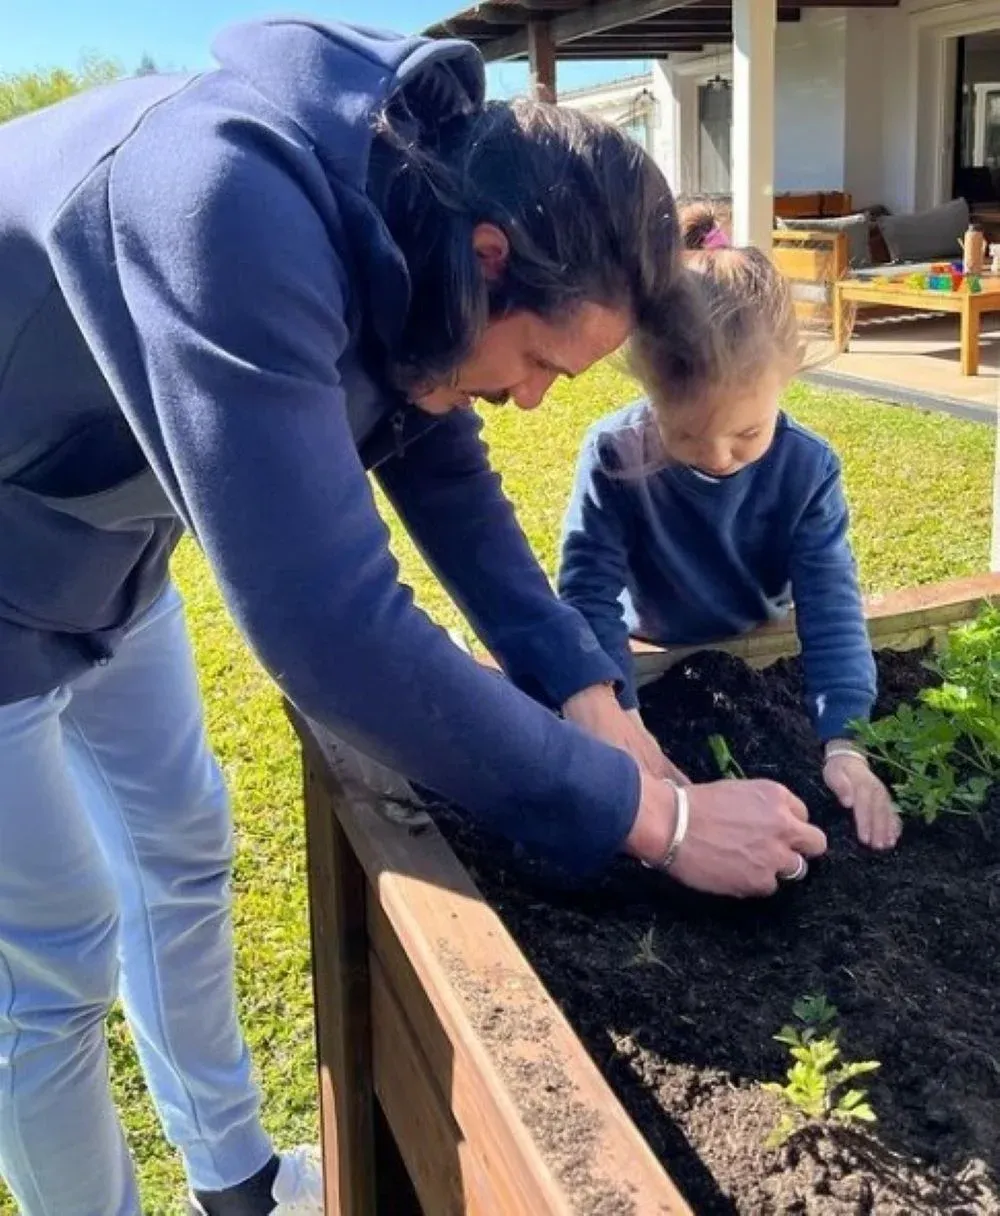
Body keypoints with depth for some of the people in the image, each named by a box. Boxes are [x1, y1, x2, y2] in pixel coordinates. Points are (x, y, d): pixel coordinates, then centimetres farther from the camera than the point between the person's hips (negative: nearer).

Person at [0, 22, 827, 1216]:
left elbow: (449, 484, 0)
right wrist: (651, 815, -31)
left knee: (183, 851, 17)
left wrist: (590, 694, -10)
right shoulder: (231, 208, -38)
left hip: (103, 560, 8)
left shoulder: (402, 217, -10)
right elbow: (333, 629, -41)